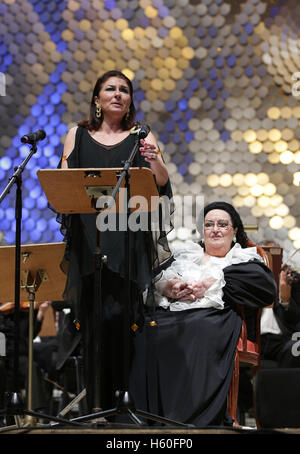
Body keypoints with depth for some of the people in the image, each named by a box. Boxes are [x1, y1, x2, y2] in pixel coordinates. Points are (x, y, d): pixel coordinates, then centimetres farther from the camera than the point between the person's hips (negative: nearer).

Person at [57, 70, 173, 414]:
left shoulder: (141, 137, 11)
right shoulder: (78, 135, 15)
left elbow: (161, 183, 0)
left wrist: (154, 160, -21)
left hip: (130, 239, -1)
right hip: (88, 236, 1)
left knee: (123, 312, -9)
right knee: (93, 314, -3)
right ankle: (96, 401, 1)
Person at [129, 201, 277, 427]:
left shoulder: (244, 259, 23)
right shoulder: (185, 255, 32)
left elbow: (267, 285, -1)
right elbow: (150, 279, 18)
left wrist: (212, 284, -6)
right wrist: (168, 286, -7)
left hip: (216, 316, -3)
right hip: (171, 313, 3)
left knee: (205, 334, -38)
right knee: (148, 332, -30)